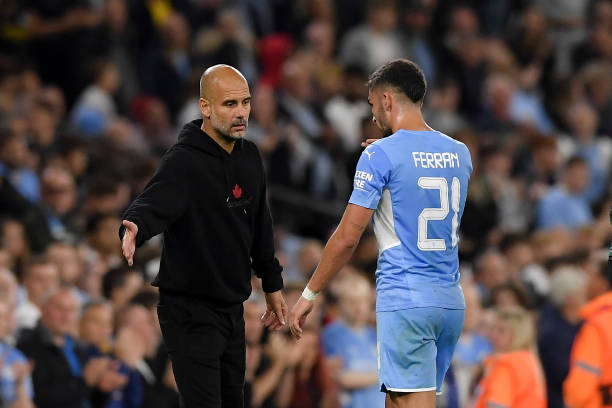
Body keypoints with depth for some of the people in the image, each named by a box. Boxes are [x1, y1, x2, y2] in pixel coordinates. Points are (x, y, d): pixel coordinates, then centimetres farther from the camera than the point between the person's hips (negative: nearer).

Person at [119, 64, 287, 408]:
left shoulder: (250, 157, 7)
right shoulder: (183, 162, -17)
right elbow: (153, 205, -35)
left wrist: (272, 285, 22)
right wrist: (135, 228, -57)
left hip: (233, 309, 8)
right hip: (190, 312, -8)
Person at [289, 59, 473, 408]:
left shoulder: (381, 154, -8)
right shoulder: (460, 153, 11)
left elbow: (348, 237, -10)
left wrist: (310, 295, 0)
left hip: (404, 298, -7)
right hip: (451, 300, 7)